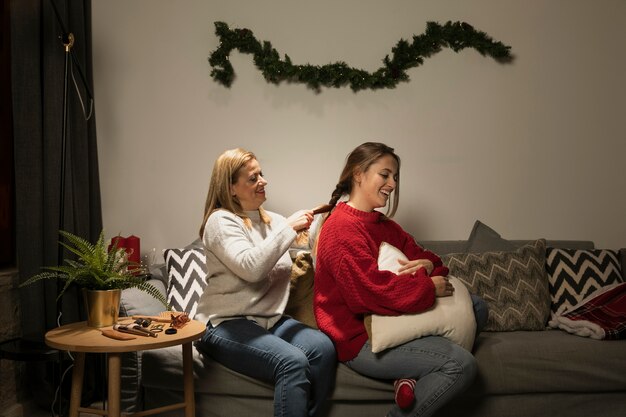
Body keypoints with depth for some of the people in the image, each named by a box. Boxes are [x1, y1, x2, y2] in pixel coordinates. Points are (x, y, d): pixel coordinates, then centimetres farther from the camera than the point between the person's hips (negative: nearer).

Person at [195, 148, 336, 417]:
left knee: (323, 347, -22)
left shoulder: (273, 220, 14)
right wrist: (288, 228, -17)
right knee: (292, 362, -30)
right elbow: (251, 268, -23)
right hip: (226, 325, -6)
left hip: (271, 319, 6)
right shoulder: (221, 221, -7)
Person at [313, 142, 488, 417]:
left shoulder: (383, 224, 14)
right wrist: (429, 287, -16)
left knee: (476, 307, 10)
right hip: (360, 339, -10)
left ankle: (414, 374, -7)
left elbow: (417, 253, 16)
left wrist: (429, 265, -9)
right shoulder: (341, 228, -18)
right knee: (462, 365, -20)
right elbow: (376, 290, -27)